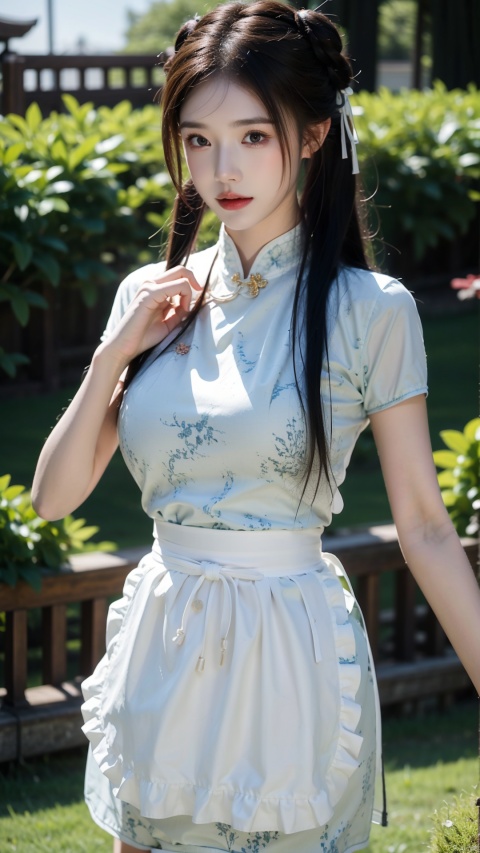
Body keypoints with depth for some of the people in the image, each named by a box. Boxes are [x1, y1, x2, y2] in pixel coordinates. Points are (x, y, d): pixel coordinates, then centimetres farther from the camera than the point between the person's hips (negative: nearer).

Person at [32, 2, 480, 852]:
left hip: (292, 652, -4)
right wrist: (115, 353, -7)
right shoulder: (153, 298, 4)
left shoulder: (370, 310, -9)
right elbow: (54, 497, 4)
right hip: (161, 651, 4)